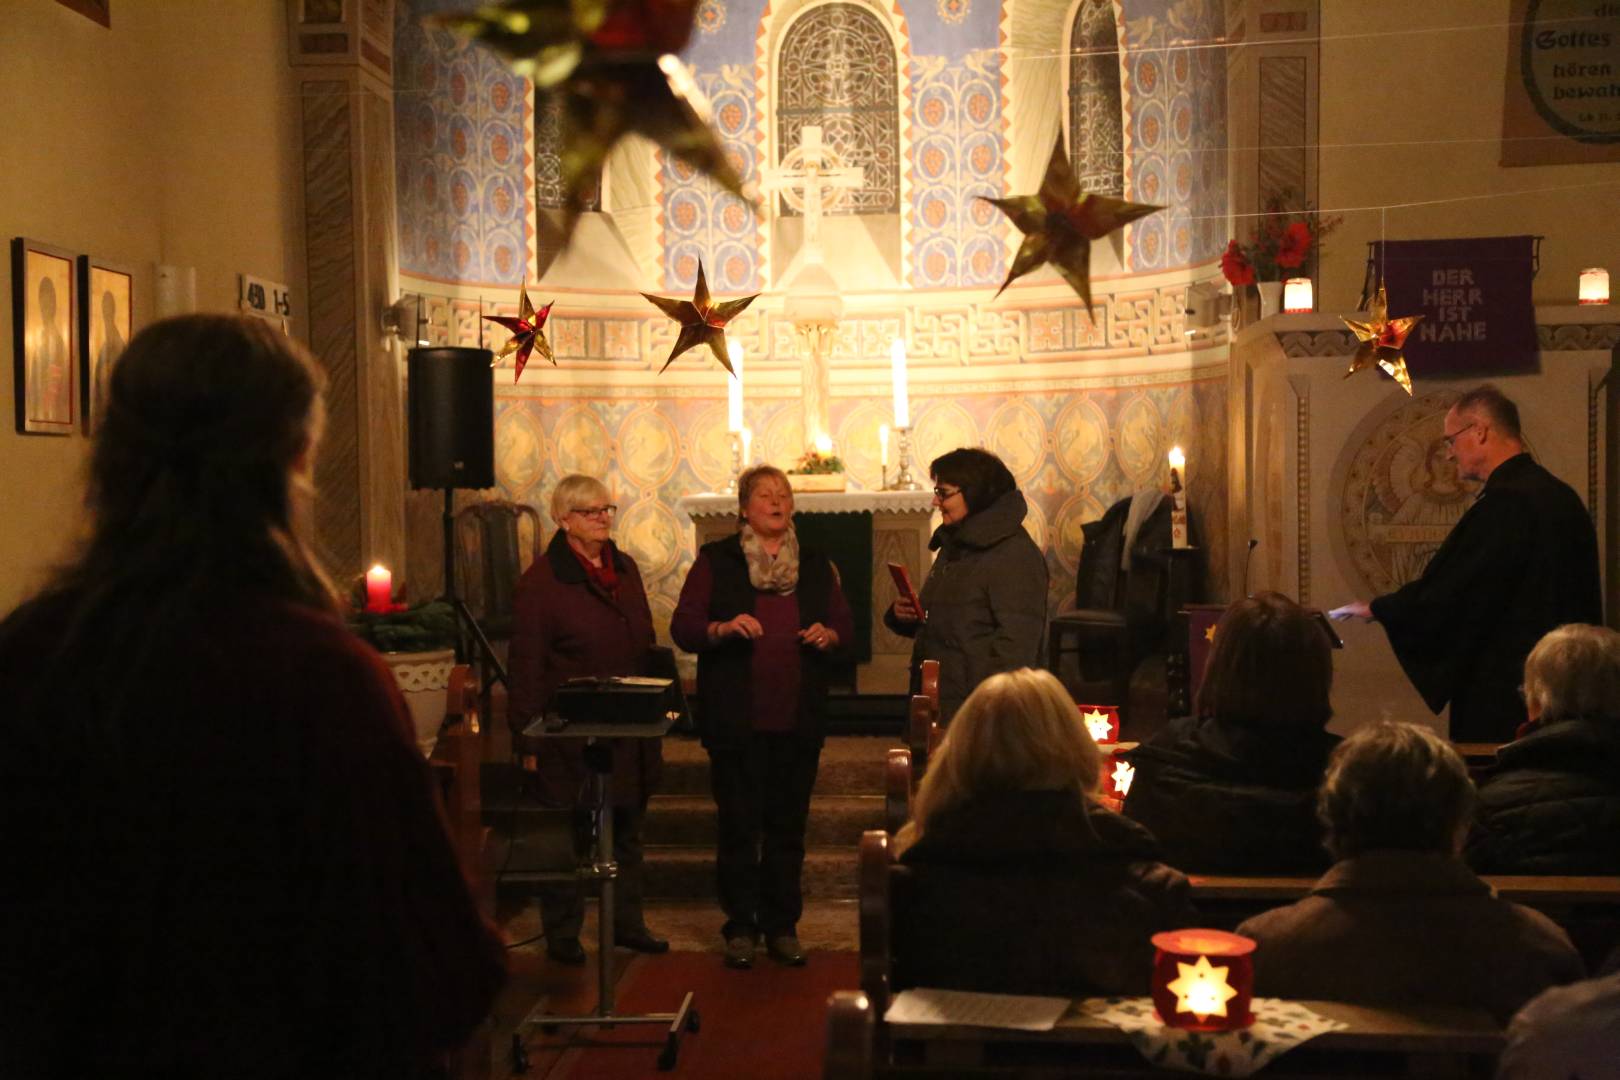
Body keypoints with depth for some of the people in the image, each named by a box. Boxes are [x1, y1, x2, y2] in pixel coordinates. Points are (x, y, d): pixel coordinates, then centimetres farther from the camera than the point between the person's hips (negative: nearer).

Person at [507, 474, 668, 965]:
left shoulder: (625, 568, 11)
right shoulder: (540, 580, -10)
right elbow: (526, 666, -12)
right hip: (571, 736, -6)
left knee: (627, 832, 15)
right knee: (567, 837, 3)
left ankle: (627, 923, 26)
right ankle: (562, 935, 14)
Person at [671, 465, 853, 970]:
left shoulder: (816, 567, 12)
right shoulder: (716, 561, 3)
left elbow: (846, 629, 14)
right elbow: (682, 627, -2)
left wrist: (827, 636, -8)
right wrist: (724, 628, -20)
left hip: (799, 720, 3)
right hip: (736, 719, -3)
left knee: (789, 826, 7)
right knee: (738, 825, 1)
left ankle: (783, 926, 17)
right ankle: (741, 928, 12)